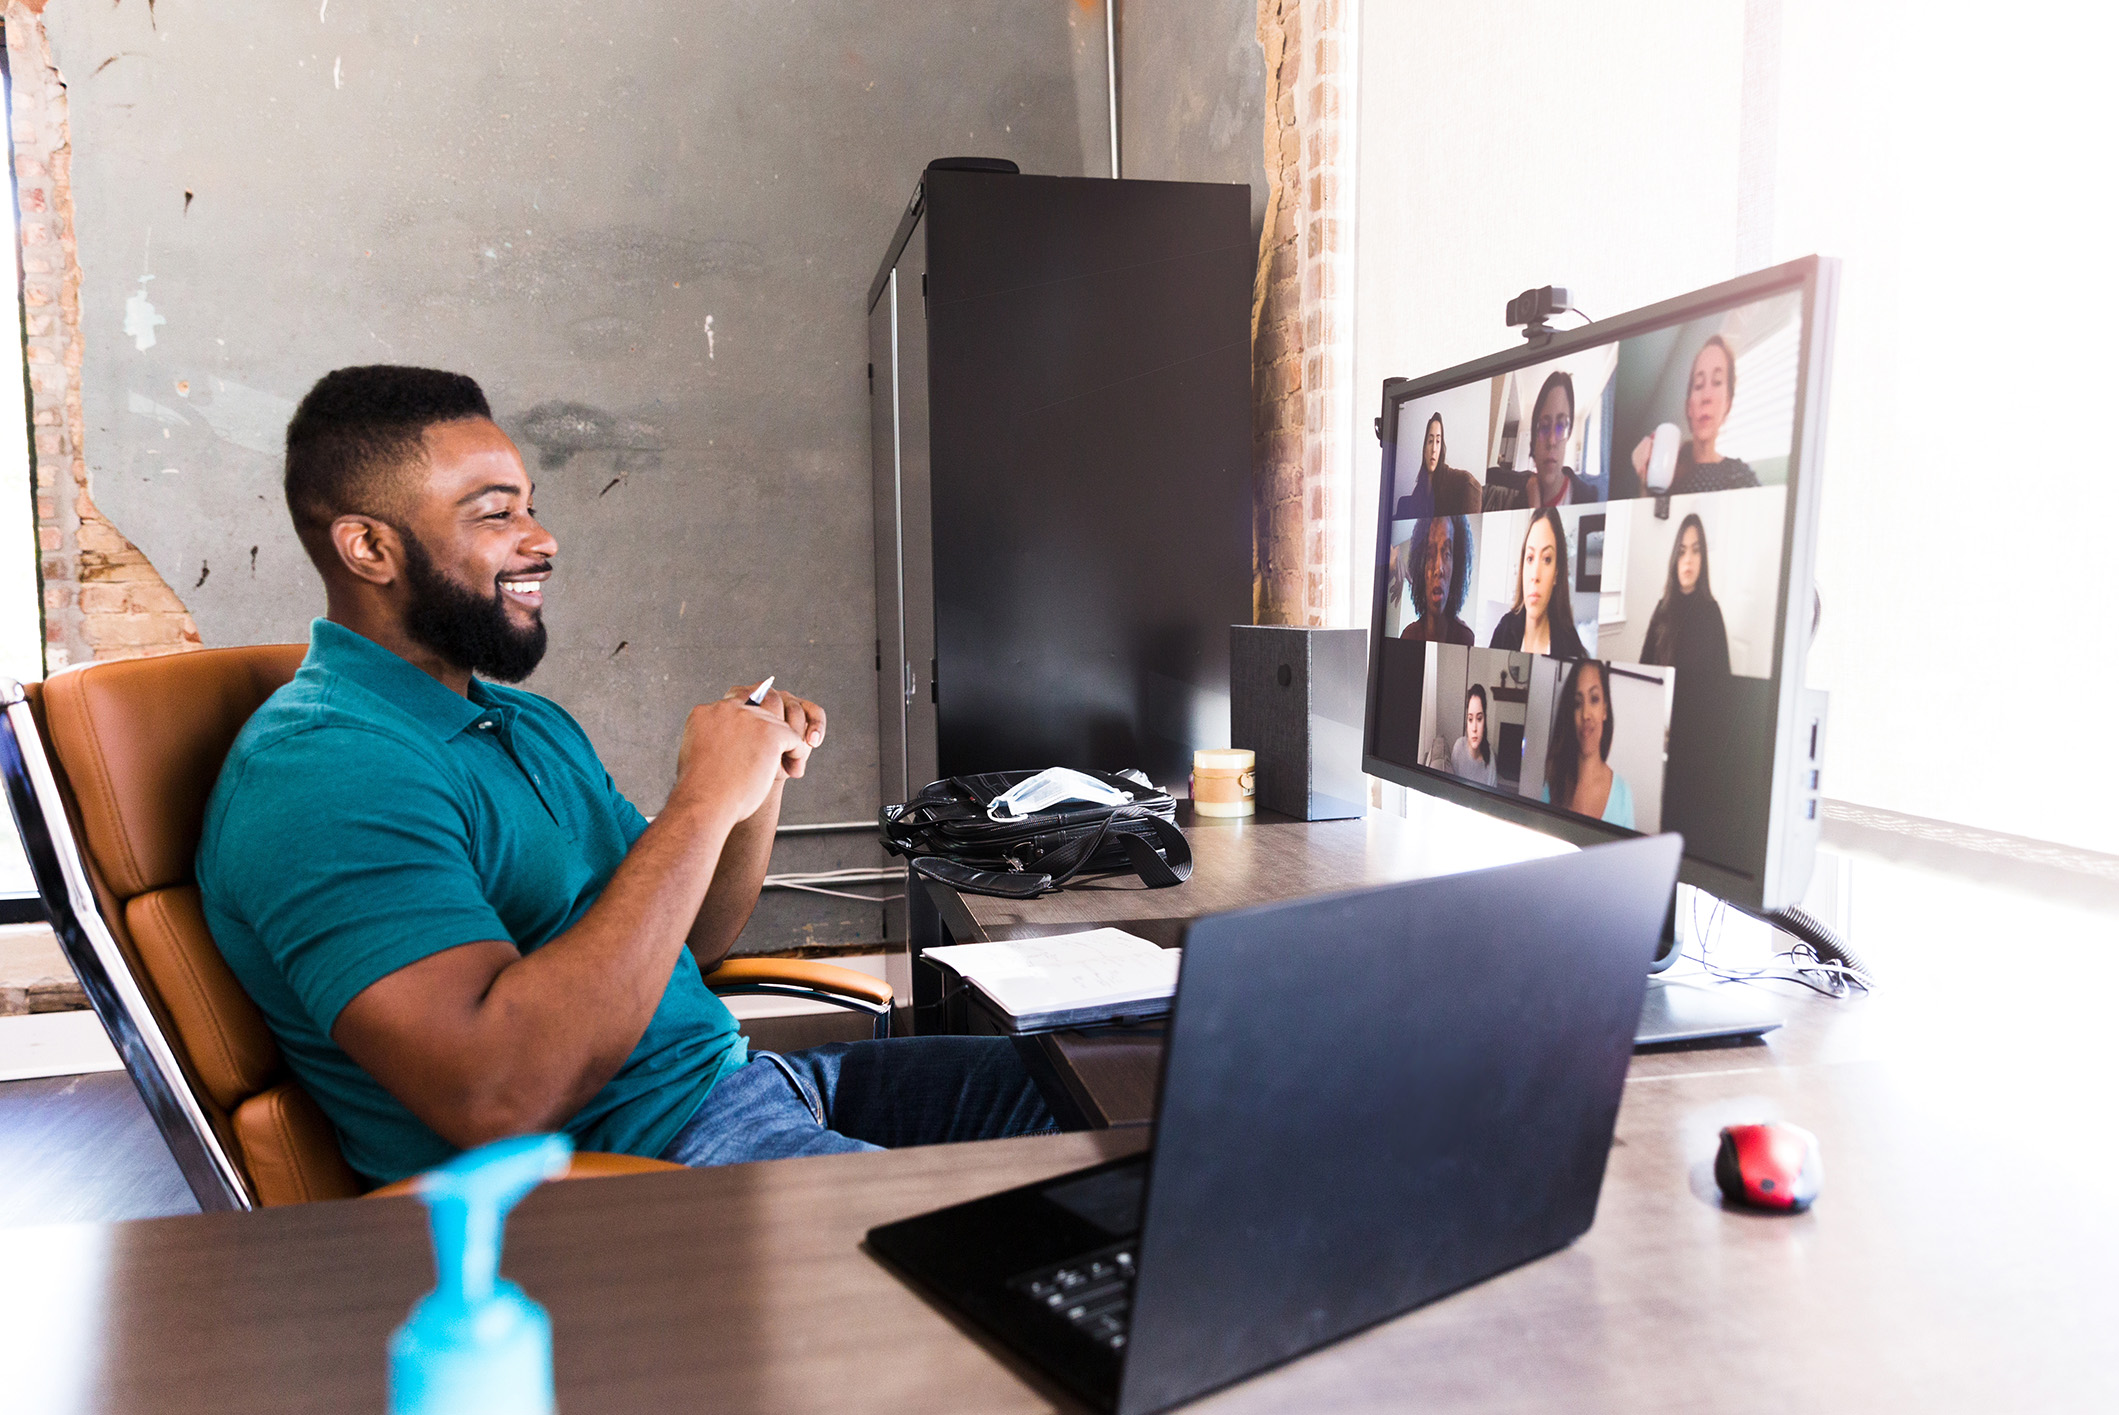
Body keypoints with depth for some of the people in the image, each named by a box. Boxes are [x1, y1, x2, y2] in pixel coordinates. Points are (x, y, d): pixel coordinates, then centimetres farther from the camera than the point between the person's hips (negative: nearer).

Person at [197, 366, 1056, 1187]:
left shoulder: (529, 722, 14)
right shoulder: (318, 767, -17)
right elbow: (499, 1097, -29)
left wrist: (760, 779, -1)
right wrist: (701, 805, -24)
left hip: (727, 1077, 9)